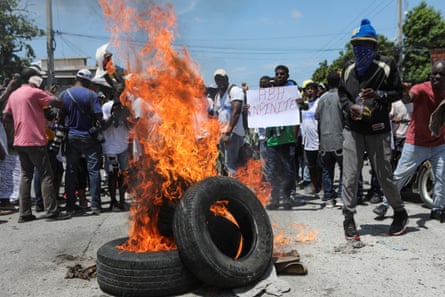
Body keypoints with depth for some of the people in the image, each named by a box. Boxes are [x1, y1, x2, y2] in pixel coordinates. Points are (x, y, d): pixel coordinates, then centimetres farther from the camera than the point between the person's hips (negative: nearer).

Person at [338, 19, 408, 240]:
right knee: (350, 176, -2)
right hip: (352, 129, 3)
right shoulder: (349, 67, 10)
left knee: (384, 175, 5)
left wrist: (378, 95, -15)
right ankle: (348, 219, 8)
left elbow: (397, 92, 4)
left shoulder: (386, 65, 0)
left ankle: (400, 213, 28)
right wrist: (349, 106, -3)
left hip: (378, 129, -2)